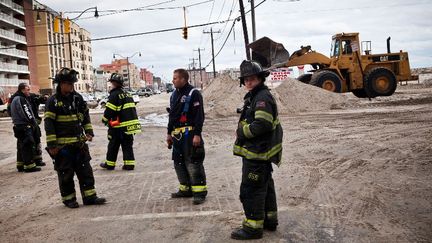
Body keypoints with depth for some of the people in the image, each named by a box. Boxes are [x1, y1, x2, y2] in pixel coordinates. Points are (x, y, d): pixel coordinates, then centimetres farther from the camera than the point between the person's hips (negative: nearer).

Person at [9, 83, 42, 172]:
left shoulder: (15, 99, 18)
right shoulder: (20, 99, -16)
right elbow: (26, 114, -22)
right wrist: (34, 123, -12)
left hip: (19, 126, 11)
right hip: (24, 127, -11)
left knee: (21, 147, 16)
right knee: (28, 146, -7)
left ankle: (20, 165, 23)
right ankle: (29, 166, -5)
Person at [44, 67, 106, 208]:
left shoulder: (77, 98, 7)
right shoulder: (53, 101, -10)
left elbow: (85, 116, 18)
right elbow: (48, 124, -12)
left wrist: (89, 132, 8)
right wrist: (52, 145, -15)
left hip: (79, 143, 5)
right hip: (62, 145, -5)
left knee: (85, 170, 7)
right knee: (66, 174, 5)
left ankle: (89, 197, 14)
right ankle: (69, 199, 19)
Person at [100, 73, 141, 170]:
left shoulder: (114, 95, -12)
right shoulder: (127, 94, 13)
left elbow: (109, 110, -13)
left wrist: (105, 119, 2)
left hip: (119, 126, -6)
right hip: (130, 124, 7)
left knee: (113, 145, 7)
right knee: (127, 145, 10)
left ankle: (110, 164, 17)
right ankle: (129, 164, 7)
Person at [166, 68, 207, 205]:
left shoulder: (193, 94, -9)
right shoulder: (174, 95, 17)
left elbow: (199, 115, -15)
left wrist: (197, 134, -21)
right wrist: (169, 133, 22)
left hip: (189, 134, -9)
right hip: (177, 134, 9)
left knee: (193, 163, -9)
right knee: (179, 163, 12)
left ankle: (200, 192, -4)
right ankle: (185, 189, 23)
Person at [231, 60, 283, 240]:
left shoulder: (263, 97, -17)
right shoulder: (254, 97, 16)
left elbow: (262, 124, -27)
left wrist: (242, 132, -15)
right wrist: (242, 131, 4)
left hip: (256, 153, -11)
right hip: (261, 152, 11)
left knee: (251, 189, -4)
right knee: (265, 185, 18)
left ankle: (253, 227, 5)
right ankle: (270, 219, 31)